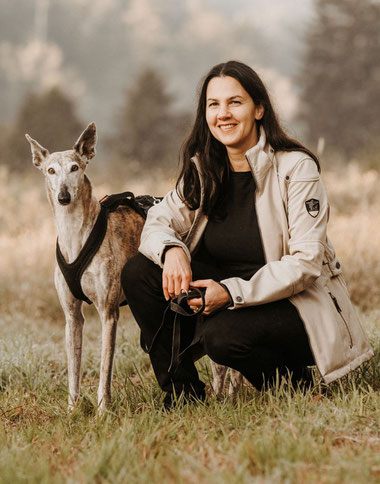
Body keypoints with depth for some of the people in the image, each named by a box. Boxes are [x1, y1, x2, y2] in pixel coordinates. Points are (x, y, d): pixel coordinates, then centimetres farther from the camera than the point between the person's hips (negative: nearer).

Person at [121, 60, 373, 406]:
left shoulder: (296, 167, -14)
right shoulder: (202, 169, 3)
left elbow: (305, 263, -18)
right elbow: (159, 222, 3)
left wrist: (232, 292, -29)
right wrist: (172, 249, -23)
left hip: (297, 302, -6)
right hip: (232, 292, 6)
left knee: (223, 334, -35)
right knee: (139, 273, -13)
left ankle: (292, 384, -4)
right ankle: (182, 393, -3)